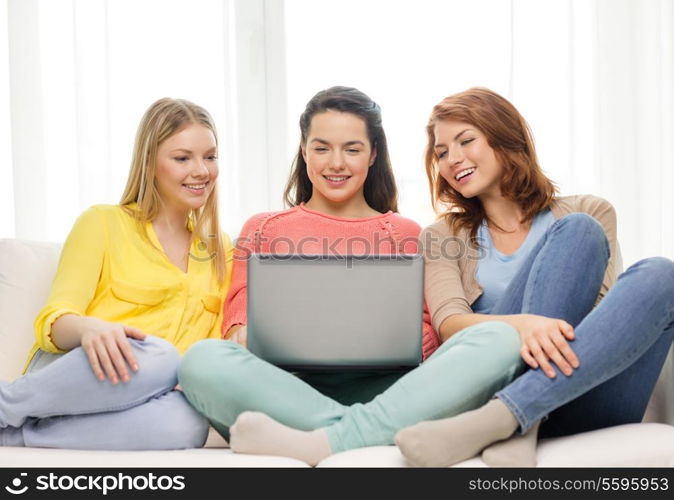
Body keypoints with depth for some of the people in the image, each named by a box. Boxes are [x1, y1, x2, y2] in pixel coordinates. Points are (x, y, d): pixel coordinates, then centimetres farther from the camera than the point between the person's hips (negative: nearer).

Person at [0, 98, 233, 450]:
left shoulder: (220, 249, 21)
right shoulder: (102, 222, 8)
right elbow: (54, 321, -2)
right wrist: (89, 328, -25)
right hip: (74, 376, -3)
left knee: (189, 422, -35)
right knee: (156, 356, -37)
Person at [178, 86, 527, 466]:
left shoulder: (406, 233, 21)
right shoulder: (263, 230, 22)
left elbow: (426, 329, 13)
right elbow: (240, 321, 13)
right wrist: (243, 336, -12)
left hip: (385, 390, 1)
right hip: (291, 391, -1)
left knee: (501, 338, -27)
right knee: (204, 360, -31)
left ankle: (319, 445, -36)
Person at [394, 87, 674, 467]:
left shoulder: (592, 211, 18)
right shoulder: (443, 238, 17)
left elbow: (606, 304, 4)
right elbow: (448, 323, -3)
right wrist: (520, 325, -25)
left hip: (587, 400, 2)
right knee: (577, 231, -17)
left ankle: (498, 418, -38)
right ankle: (519, 429, -37)